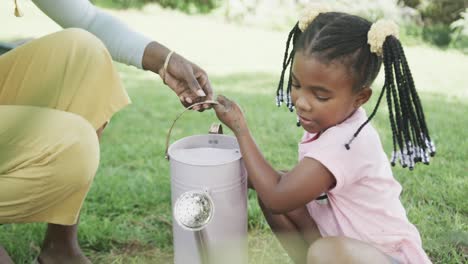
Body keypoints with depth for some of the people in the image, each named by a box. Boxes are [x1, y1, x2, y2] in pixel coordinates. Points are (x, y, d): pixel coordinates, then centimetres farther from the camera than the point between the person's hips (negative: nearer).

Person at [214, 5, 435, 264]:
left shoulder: (347, 142, -29)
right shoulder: (328, 122, -3)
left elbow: (277, 198, -25)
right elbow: (295, 184, 7)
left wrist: (240, 129, -18)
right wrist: (251, 174, -8)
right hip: (349, 242, 9)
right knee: (270, 189, 1)